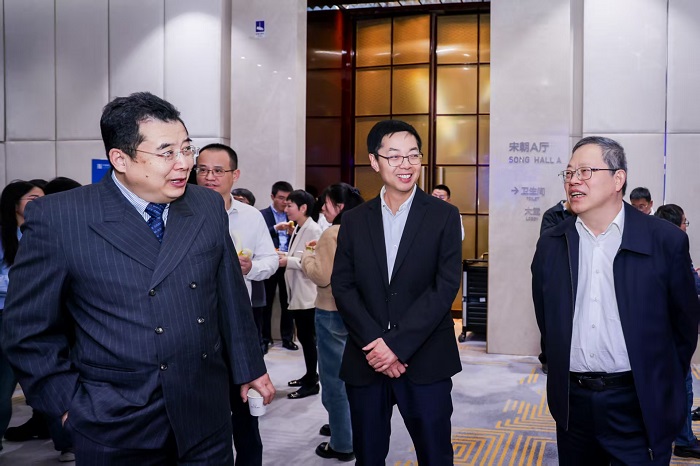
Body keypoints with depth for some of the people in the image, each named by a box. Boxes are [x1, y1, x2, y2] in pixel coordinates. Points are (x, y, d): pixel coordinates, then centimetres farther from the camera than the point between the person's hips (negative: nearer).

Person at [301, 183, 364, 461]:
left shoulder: (333, 233, -18)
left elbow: (321, 275, -21)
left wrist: (308, 255, -4)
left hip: (333, 313, -8)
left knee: (334, 377, 2)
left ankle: (342, 444, 10)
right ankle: (347, 425, 35)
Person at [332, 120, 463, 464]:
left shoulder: (443, 216, 0)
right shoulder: (354, 221, 7)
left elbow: (446, 286, -8)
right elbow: (342, 286, 1)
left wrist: (396, 344, -14)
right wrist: (374, 342, -13)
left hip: (426, 361, -2)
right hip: (365, 361, 2)